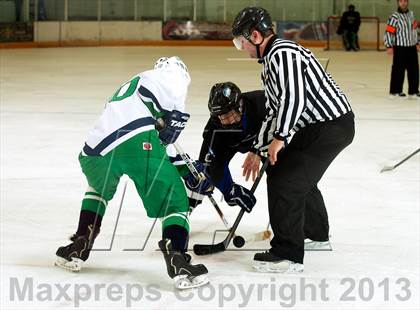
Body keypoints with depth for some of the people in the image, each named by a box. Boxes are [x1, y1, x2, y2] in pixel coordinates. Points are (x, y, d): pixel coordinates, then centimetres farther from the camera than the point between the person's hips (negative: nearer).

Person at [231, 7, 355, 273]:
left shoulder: (283, 54, -17)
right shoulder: (270, 61, 17)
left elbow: (294, 97, -28)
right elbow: (275, 111, 22)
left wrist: (281, 137, -24)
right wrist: (258, 150, 21)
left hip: (332, 126, -11)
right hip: (316, 125, 11)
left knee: (284, 181, -12)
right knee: (299, 175, 28)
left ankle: (288, 256, -8)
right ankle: (315, 232, 49)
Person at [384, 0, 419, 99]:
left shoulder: (411, 14, 12)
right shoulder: (395, 17, -10)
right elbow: (388, 32, -12)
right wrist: (389, 46, -17)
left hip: (412, 47, 6)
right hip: (400, 48, -6)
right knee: (399, 70, -3)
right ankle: (395, 91, 6)